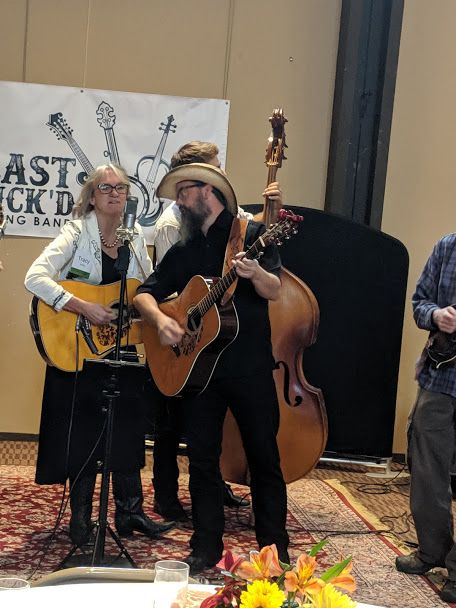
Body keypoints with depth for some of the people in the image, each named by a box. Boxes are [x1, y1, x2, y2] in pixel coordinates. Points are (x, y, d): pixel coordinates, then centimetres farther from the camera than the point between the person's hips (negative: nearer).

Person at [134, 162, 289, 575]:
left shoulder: (252, 233, 0)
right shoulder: (182, 251, 13)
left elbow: (274, 291, -10)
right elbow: (145, 293, 9)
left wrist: (255, 271, -32)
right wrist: (160, 318, -12)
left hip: (250, 366, -4)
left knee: (264, 458, 4)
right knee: (202, 459, 9)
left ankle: (276, 550, 17)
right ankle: (206, 549, 22)